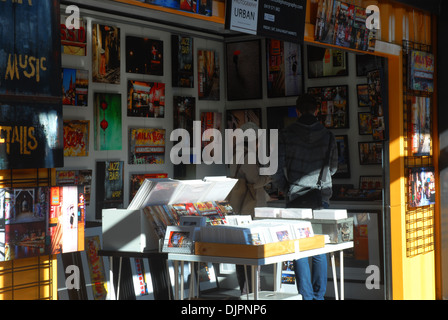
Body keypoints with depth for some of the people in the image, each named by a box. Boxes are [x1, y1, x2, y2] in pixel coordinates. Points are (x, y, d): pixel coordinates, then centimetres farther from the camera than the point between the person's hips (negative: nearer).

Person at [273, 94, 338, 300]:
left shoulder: (285, 136, -3)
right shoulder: (327, 136, 2)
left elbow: (278, 171, -3)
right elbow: (333, 168, 12)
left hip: (296, 198, -2)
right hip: (321, 199, 2)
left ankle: (306, 296, -1)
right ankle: (318, 295, 13)